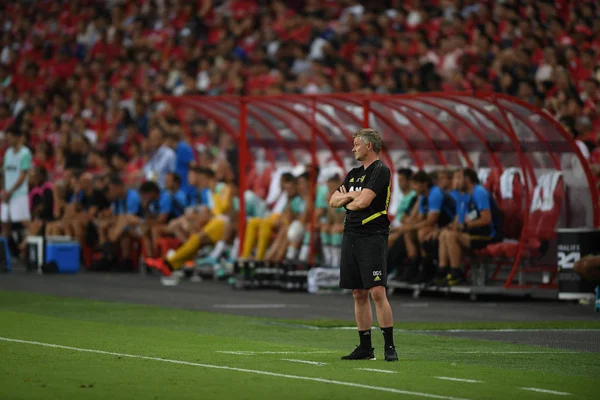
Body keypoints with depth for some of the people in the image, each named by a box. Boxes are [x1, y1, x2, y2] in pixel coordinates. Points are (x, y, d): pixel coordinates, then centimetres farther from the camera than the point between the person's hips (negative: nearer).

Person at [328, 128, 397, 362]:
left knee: (377, 292, -14)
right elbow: (333, 201, 15)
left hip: (373, 237, -8)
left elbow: (364, 201, -17)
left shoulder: (380, 171, -7)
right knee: (359, 294, 8)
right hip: (351, 235, 8)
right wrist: (350, 196, -5)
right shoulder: (354, 174, 18)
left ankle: (390, 346, -12)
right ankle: (365, 347, 12)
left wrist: (346, 201, 4)